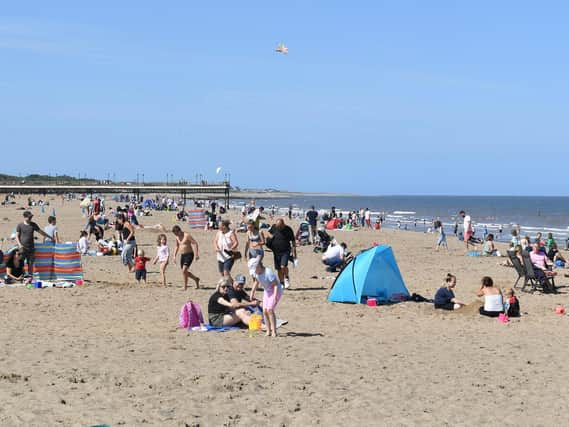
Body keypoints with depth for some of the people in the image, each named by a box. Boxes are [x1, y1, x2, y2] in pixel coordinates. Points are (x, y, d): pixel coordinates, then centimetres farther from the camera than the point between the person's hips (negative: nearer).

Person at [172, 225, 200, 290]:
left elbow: (195, 243, -18)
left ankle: (185, 287, -10)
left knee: (184, 270, -17)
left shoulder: (187, 235, -14)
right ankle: (196, 279, 32)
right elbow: (177, 246, 24)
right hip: (182, 255, 8)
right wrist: (174, 256, 14)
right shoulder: (177, 237, 9)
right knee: (184, 272, 10)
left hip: (189, 255, -8)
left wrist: (196, 254, -24)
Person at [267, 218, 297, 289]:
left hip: (285, 251, -4)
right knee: (279, 269, 7)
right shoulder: (273, 227, -1)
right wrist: (271, 236, -2)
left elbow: (293, 241, 1)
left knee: (283, 266, -20)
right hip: (276, 252, 4)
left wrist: (294, 251, -1)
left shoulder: (288, 229, -8)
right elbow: (269, 232, 21)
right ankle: (281, 283, 21)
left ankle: (286, 278, 8)